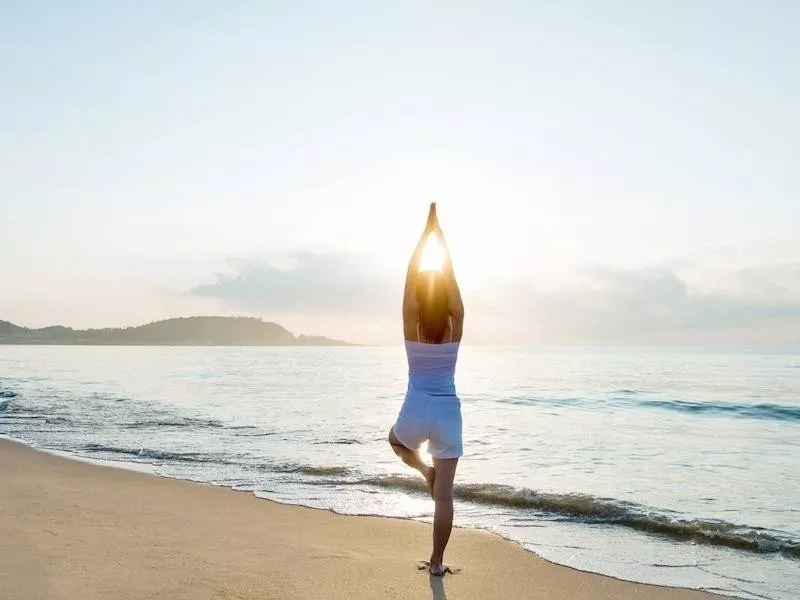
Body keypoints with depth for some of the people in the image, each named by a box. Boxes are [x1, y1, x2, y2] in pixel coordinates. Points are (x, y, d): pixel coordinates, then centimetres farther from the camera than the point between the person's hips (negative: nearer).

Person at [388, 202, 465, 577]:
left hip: (416, 411, -1)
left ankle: (425, 469, 13)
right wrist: (440, 230, 2)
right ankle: (437, 562, 7)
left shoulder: (412, 328, -8)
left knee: (396, 441, 38)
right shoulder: (455, 327, -6)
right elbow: (451, 278, -2)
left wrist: (427, 229, -3)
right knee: (444, 494, 6)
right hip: (448, 412, 1)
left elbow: (411, 277, -6)